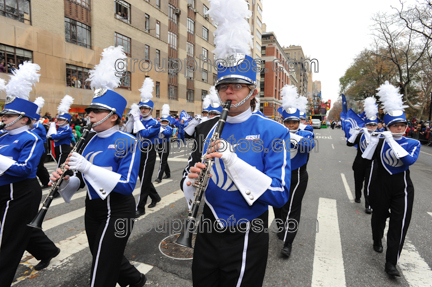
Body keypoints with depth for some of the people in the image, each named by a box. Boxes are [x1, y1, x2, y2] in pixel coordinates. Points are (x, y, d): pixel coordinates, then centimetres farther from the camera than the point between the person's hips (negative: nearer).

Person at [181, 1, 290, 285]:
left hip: (247, 238, -3)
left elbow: (280, 194, -19)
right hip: (208, 233, 4)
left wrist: (232, 160, -30)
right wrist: (193, 181, -19)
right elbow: (187, 180, 6)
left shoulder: (272, 131, -13)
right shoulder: (205, 129, 0)